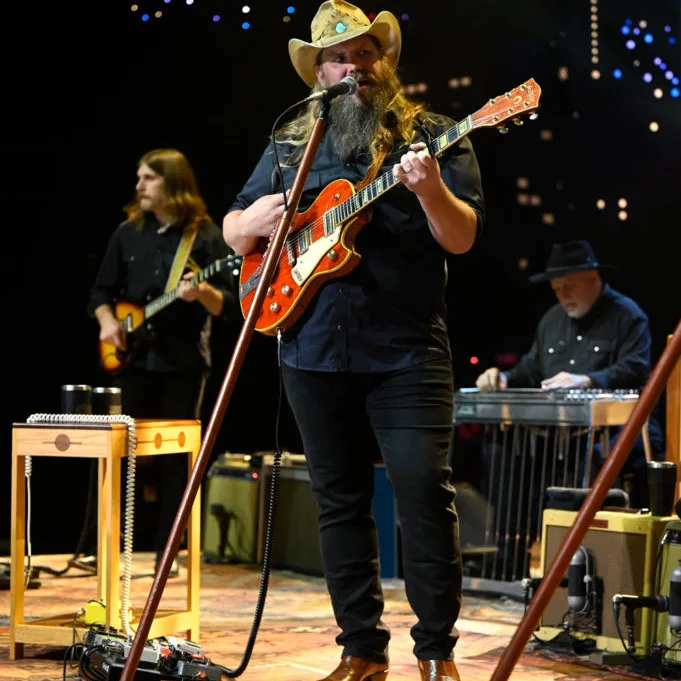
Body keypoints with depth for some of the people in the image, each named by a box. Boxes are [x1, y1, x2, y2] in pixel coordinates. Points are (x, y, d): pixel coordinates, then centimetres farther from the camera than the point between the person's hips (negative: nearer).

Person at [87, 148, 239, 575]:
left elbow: (230, 306, -6)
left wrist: (203, 293, -26)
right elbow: (102, 290, 16)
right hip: (133, 358, 4)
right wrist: (107, 321, -3)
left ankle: (167, 550, 8)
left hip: (184, 362, -3)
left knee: (176, 460, 0)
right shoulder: (128, 233, 9)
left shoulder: (205, 235, -3)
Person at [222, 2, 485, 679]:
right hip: (313, 352, 4)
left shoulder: (431, 135, 4)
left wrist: (431, 190, -25)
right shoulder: (289, 145, 15)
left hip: (406, 351, -4)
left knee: (425, 492, -9)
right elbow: (232, 233, 18)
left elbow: (462, 237, -5)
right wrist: (254, 221, -5)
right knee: (339, 500, 8)